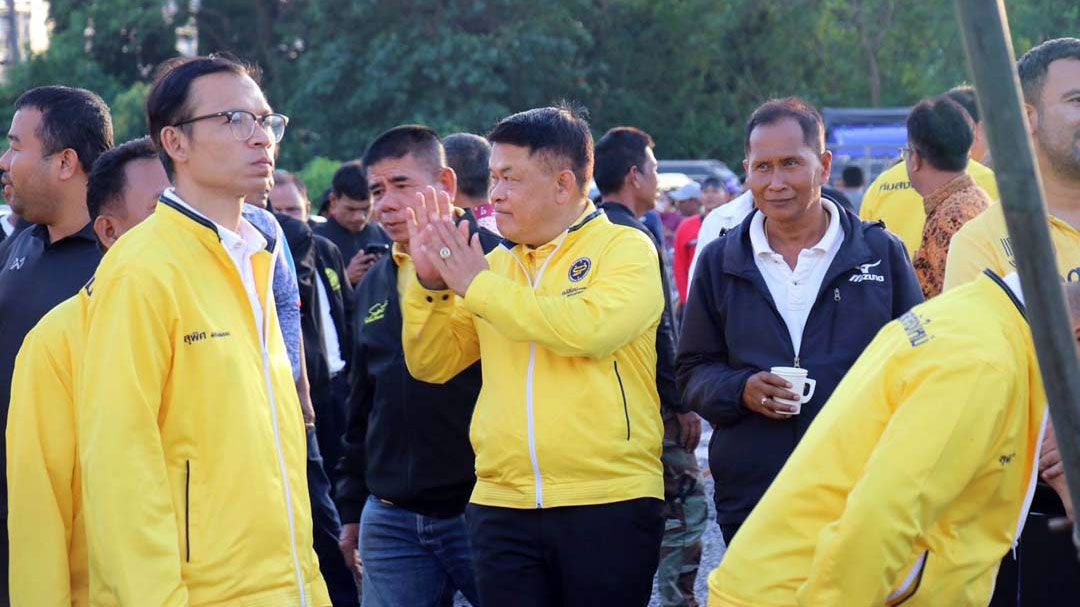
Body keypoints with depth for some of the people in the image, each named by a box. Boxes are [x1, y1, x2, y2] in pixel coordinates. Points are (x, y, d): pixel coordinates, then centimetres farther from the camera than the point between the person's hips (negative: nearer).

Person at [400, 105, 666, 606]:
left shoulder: (625, 248, -1)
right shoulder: (497, 265, 13)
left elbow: (588, 329, -20)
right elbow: (432, 364, 14)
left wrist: (478, 285, -12)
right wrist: (429, 283, -3)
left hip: (608, 505, -4)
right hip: (503, 507, 4)